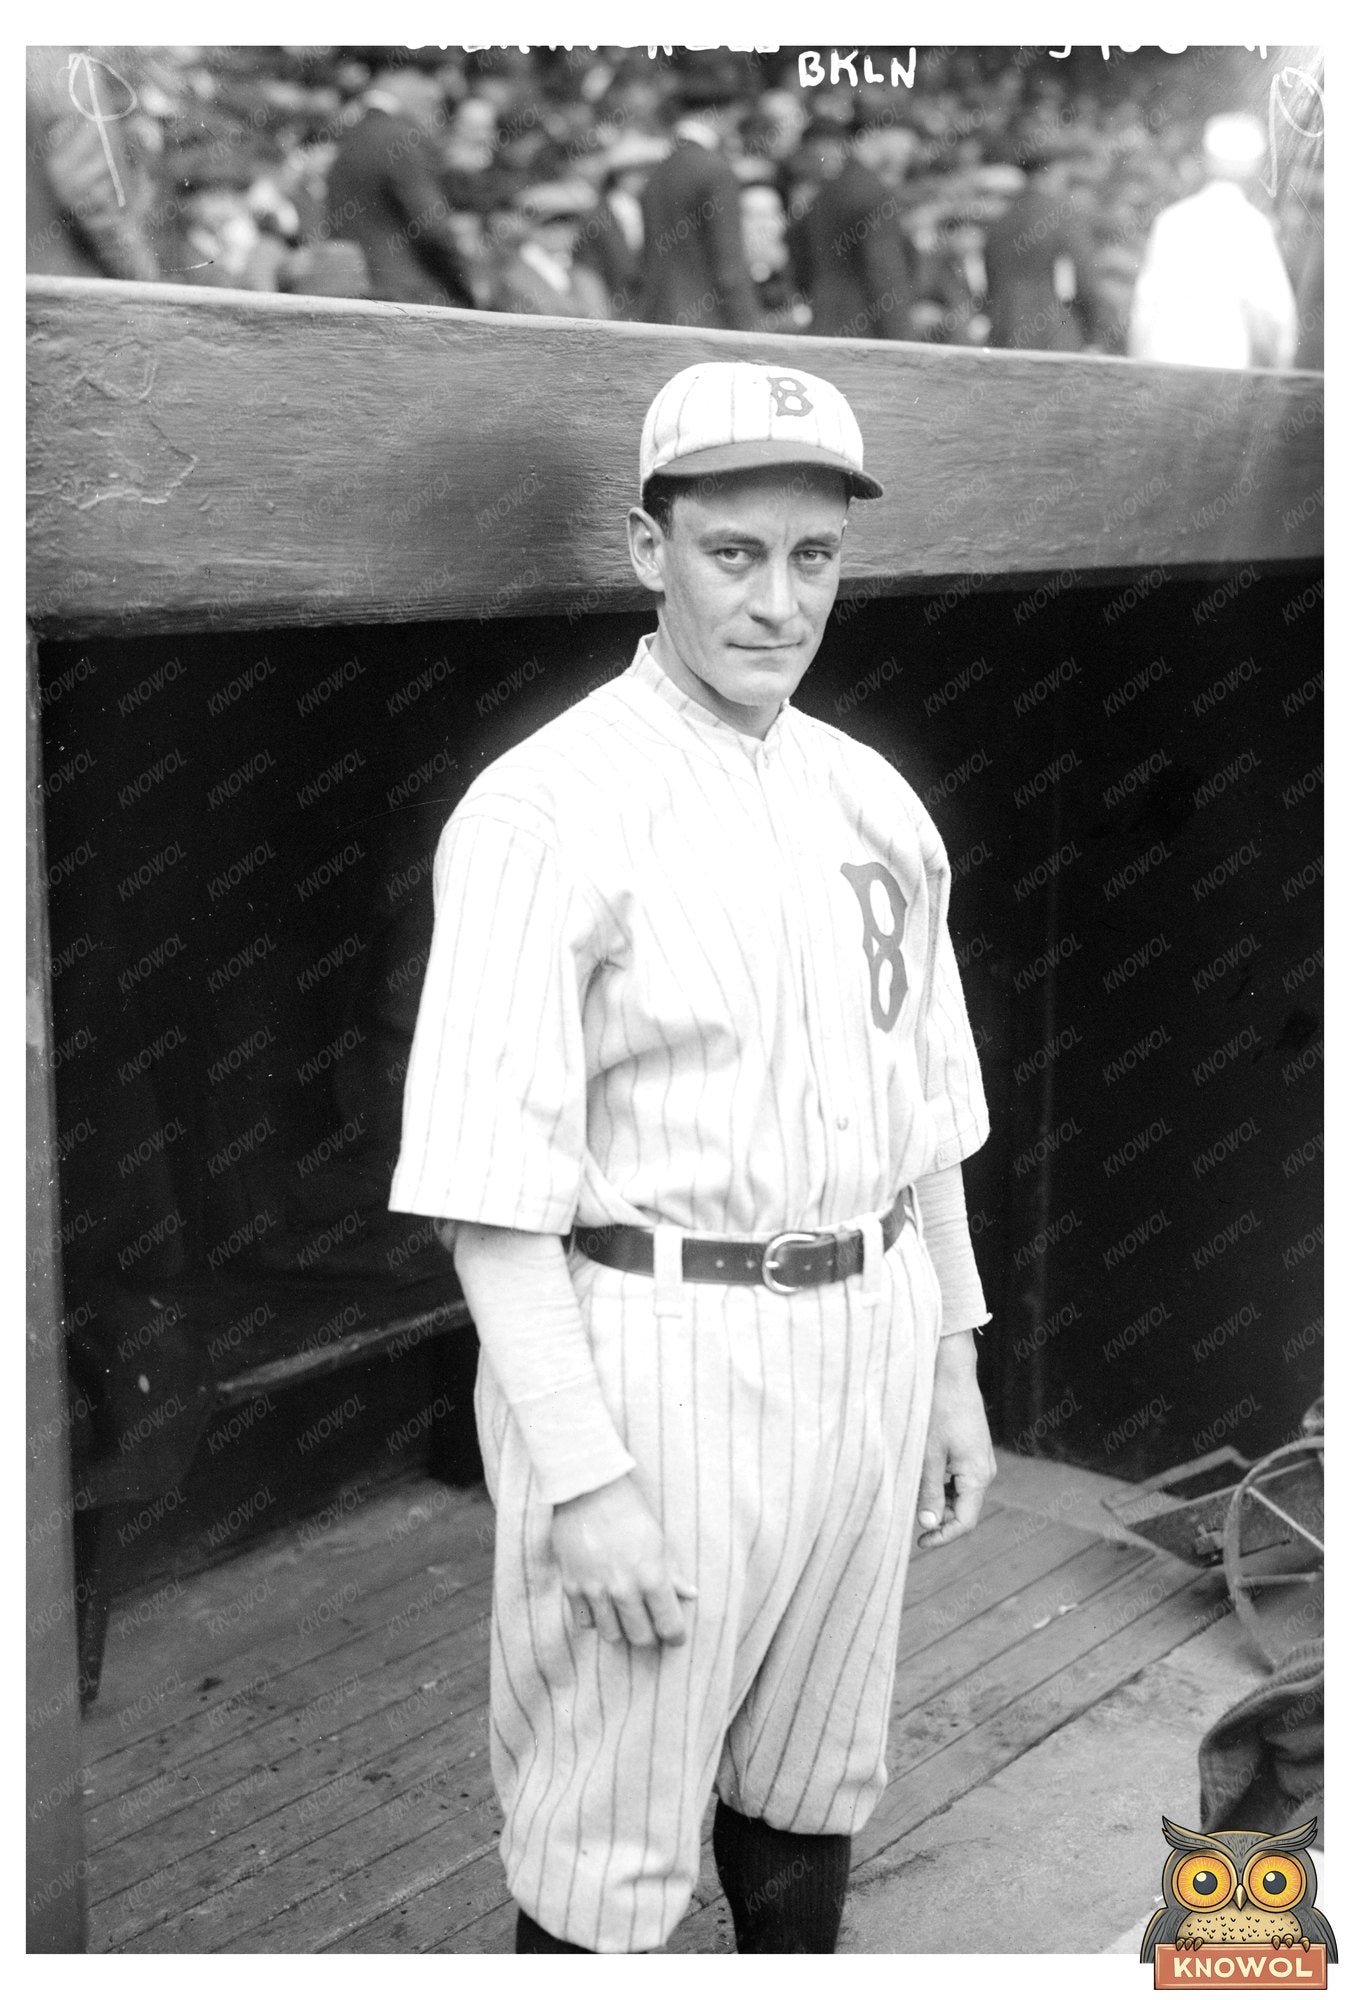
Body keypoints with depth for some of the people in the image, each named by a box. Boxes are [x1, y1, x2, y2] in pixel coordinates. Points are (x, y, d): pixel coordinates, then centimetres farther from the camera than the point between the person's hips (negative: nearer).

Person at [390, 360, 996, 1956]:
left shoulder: (873, 800, 7)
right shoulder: (548, 809, -15)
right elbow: (485, 1182, -18)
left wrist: (953, 1365, 14)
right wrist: (581, 1476, -20)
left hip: (864, 1343, 6)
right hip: (650, 1352, -6)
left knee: (808, 1778, 21)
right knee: (610, 1832, 7)